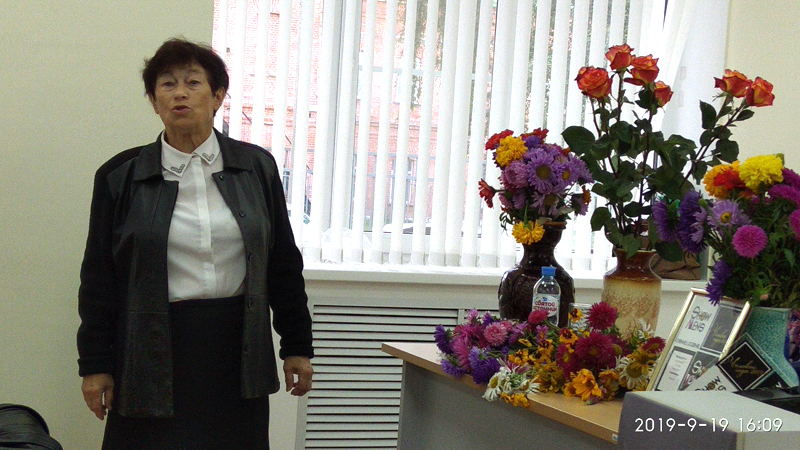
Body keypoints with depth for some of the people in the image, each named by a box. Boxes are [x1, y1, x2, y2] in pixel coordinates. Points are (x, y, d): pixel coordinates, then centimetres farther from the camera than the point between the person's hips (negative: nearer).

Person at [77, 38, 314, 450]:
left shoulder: (256, 167, 5)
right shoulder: (121, 176, 2)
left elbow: (284, 264, 9)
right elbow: (99, 278, 4)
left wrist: (297, 346, 9)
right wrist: (95, 364, 1)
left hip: (237, 353, 1)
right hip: (156, 352, -1)